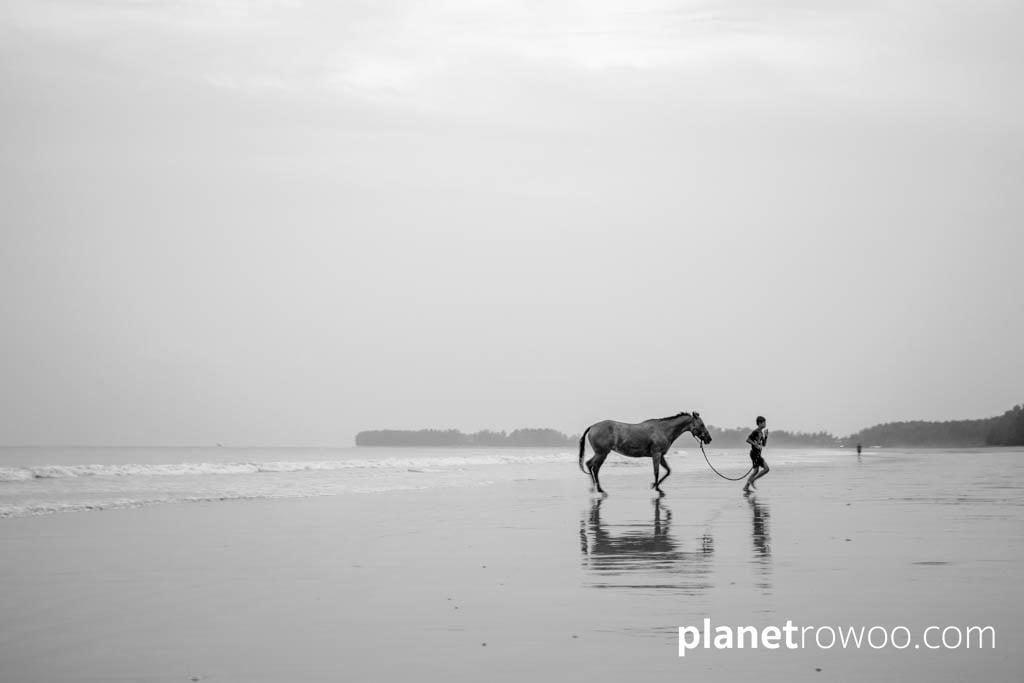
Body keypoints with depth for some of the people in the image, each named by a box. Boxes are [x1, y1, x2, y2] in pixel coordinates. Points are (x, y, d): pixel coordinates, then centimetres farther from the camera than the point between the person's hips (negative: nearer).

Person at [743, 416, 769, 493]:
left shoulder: (761, 432, 15)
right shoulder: (755, 432, -13)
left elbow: (764, 444, 20)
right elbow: (747, 439, -23)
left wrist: (766, 436, 9)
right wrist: (756, 445, -26)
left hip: (758, 454, 10)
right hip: (755, 453, -10)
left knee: (756, 471, 15)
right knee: (766, 468, -13)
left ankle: (746, 487, 18)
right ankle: (752, 480, -7)